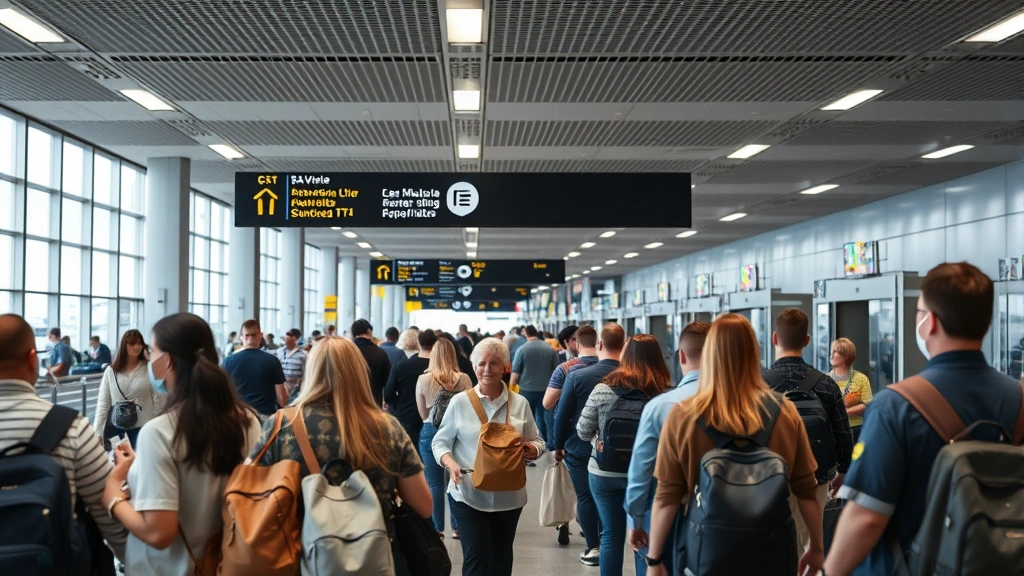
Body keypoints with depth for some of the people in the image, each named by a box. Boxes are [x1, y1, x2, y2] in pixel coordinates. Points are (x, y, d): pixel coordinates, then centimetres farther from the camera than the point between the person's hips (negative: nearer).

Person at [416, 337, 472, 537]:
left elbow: (423, 413, 2)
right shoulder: (464, 379, -9)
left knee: (435, 484, 6)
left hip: (430, 432, -1)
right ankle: (457, 527, 19)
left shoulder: (423, 379, -7)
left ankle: (438, 529, 10)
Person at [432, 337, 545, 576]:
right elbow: (440, 442, 1)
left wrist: (533, 450, -14)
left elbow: (537, 442, 10)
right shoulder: (460, 402, -5)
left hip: (508, 496, 3)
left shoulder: (519, 403, 2)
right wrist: (450, 463, -19)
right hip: (468, 495, -3)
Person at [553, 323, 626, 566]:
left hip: (580, 448, -2)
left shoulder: (577, 376, -15)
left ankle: (593, 547, 12)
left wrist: (559, 446, 3)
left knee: (585, 497, 11)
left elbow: (562, 415, -10)